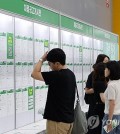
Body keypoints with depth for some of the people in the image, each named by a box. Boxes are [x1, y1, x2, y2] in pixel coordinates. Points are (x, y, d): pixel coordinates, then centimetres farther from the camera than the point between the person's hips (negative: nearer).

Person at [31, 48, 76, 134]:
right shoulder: (71, 74, 7)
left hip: (58, 120, -9)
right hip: (69, 119, 9)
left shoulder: (57, 76, -22)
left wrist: (42, 59, -7)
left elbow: (34, 74, -21)